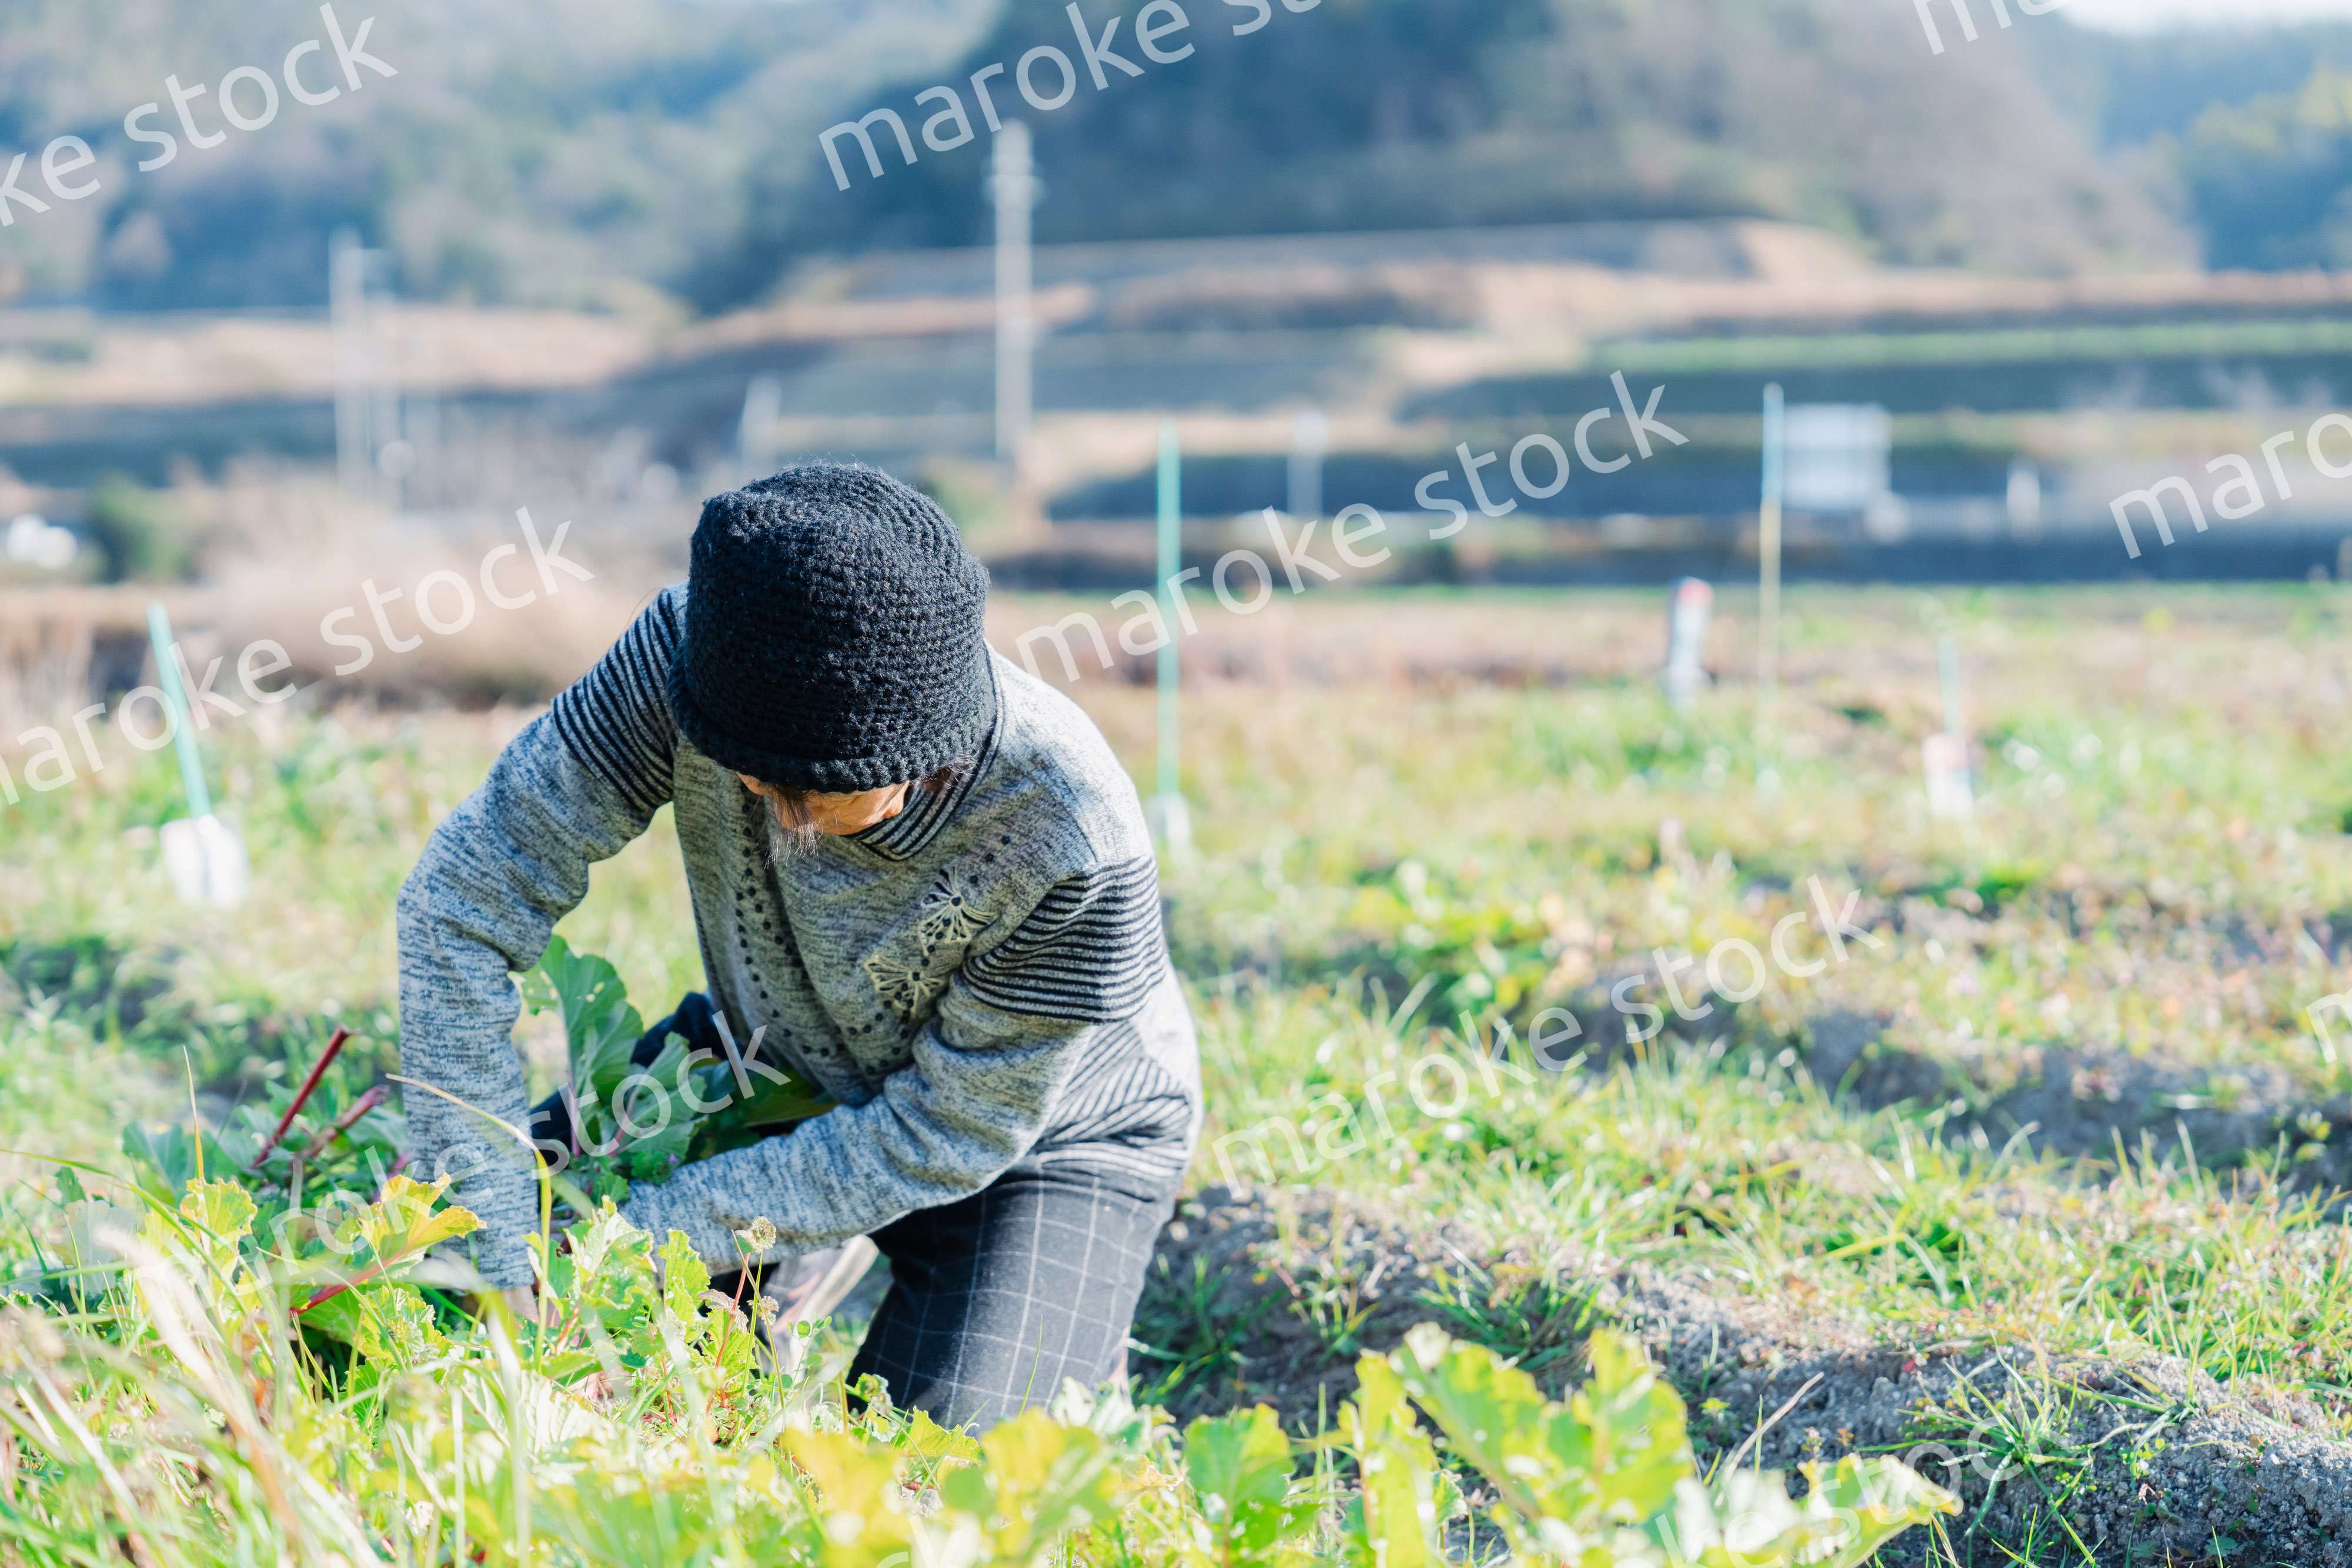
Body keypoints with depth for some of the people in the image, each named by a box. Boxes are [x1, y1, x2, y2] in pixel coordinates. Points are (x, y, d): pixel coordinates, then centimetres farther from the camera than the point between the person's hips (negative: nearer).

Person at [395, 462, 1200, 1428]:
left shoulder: (1069, 845, -40)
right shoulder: (689, 650, -35)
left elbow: (951, 1134, -25)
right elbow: (463, 900, -29)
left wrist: (658, 1236, -28)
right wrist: (496, 1256, -30)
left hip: (1049, 1127, -3)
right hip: (781, 1068, 4)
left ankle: (1077, 1362, 18)